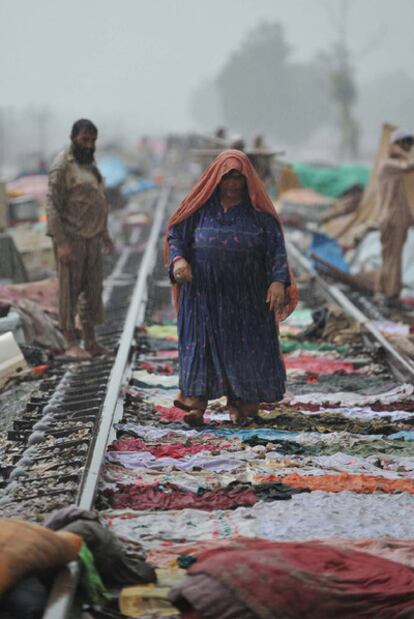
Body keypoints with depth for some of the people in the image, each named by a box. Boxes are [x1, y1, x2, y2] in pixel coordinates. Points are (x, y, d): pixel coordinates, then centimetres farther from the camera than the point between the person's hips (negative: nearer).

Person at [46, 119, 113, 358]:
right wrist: (61, 243, -21)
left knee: (93, 288, 10)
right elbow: (53, 206, -16)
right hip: (71, 238, -8)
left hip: (91, 237, 8)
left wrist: (104, 232, 20)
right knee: (70, 289, -2)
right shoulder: (62, 166, -13)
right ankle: (71, 344, 5)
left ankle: (91, 341, 17)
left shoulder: (90, 163, 13)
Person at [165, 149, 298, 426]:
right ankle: (195, 405, -9)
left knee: (246, 348, 5)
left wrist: (279, 281, -18)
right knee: (201, 343, -6)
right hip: (204, 293, 0)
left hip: (247, 296, 1)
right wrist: (178, 260, -19)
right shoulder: (200, 206, 2)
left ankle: (241, 403, 18)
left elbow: (276, 248, -4)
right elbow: (176, 236, 2)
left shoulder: (258, 211, 1)